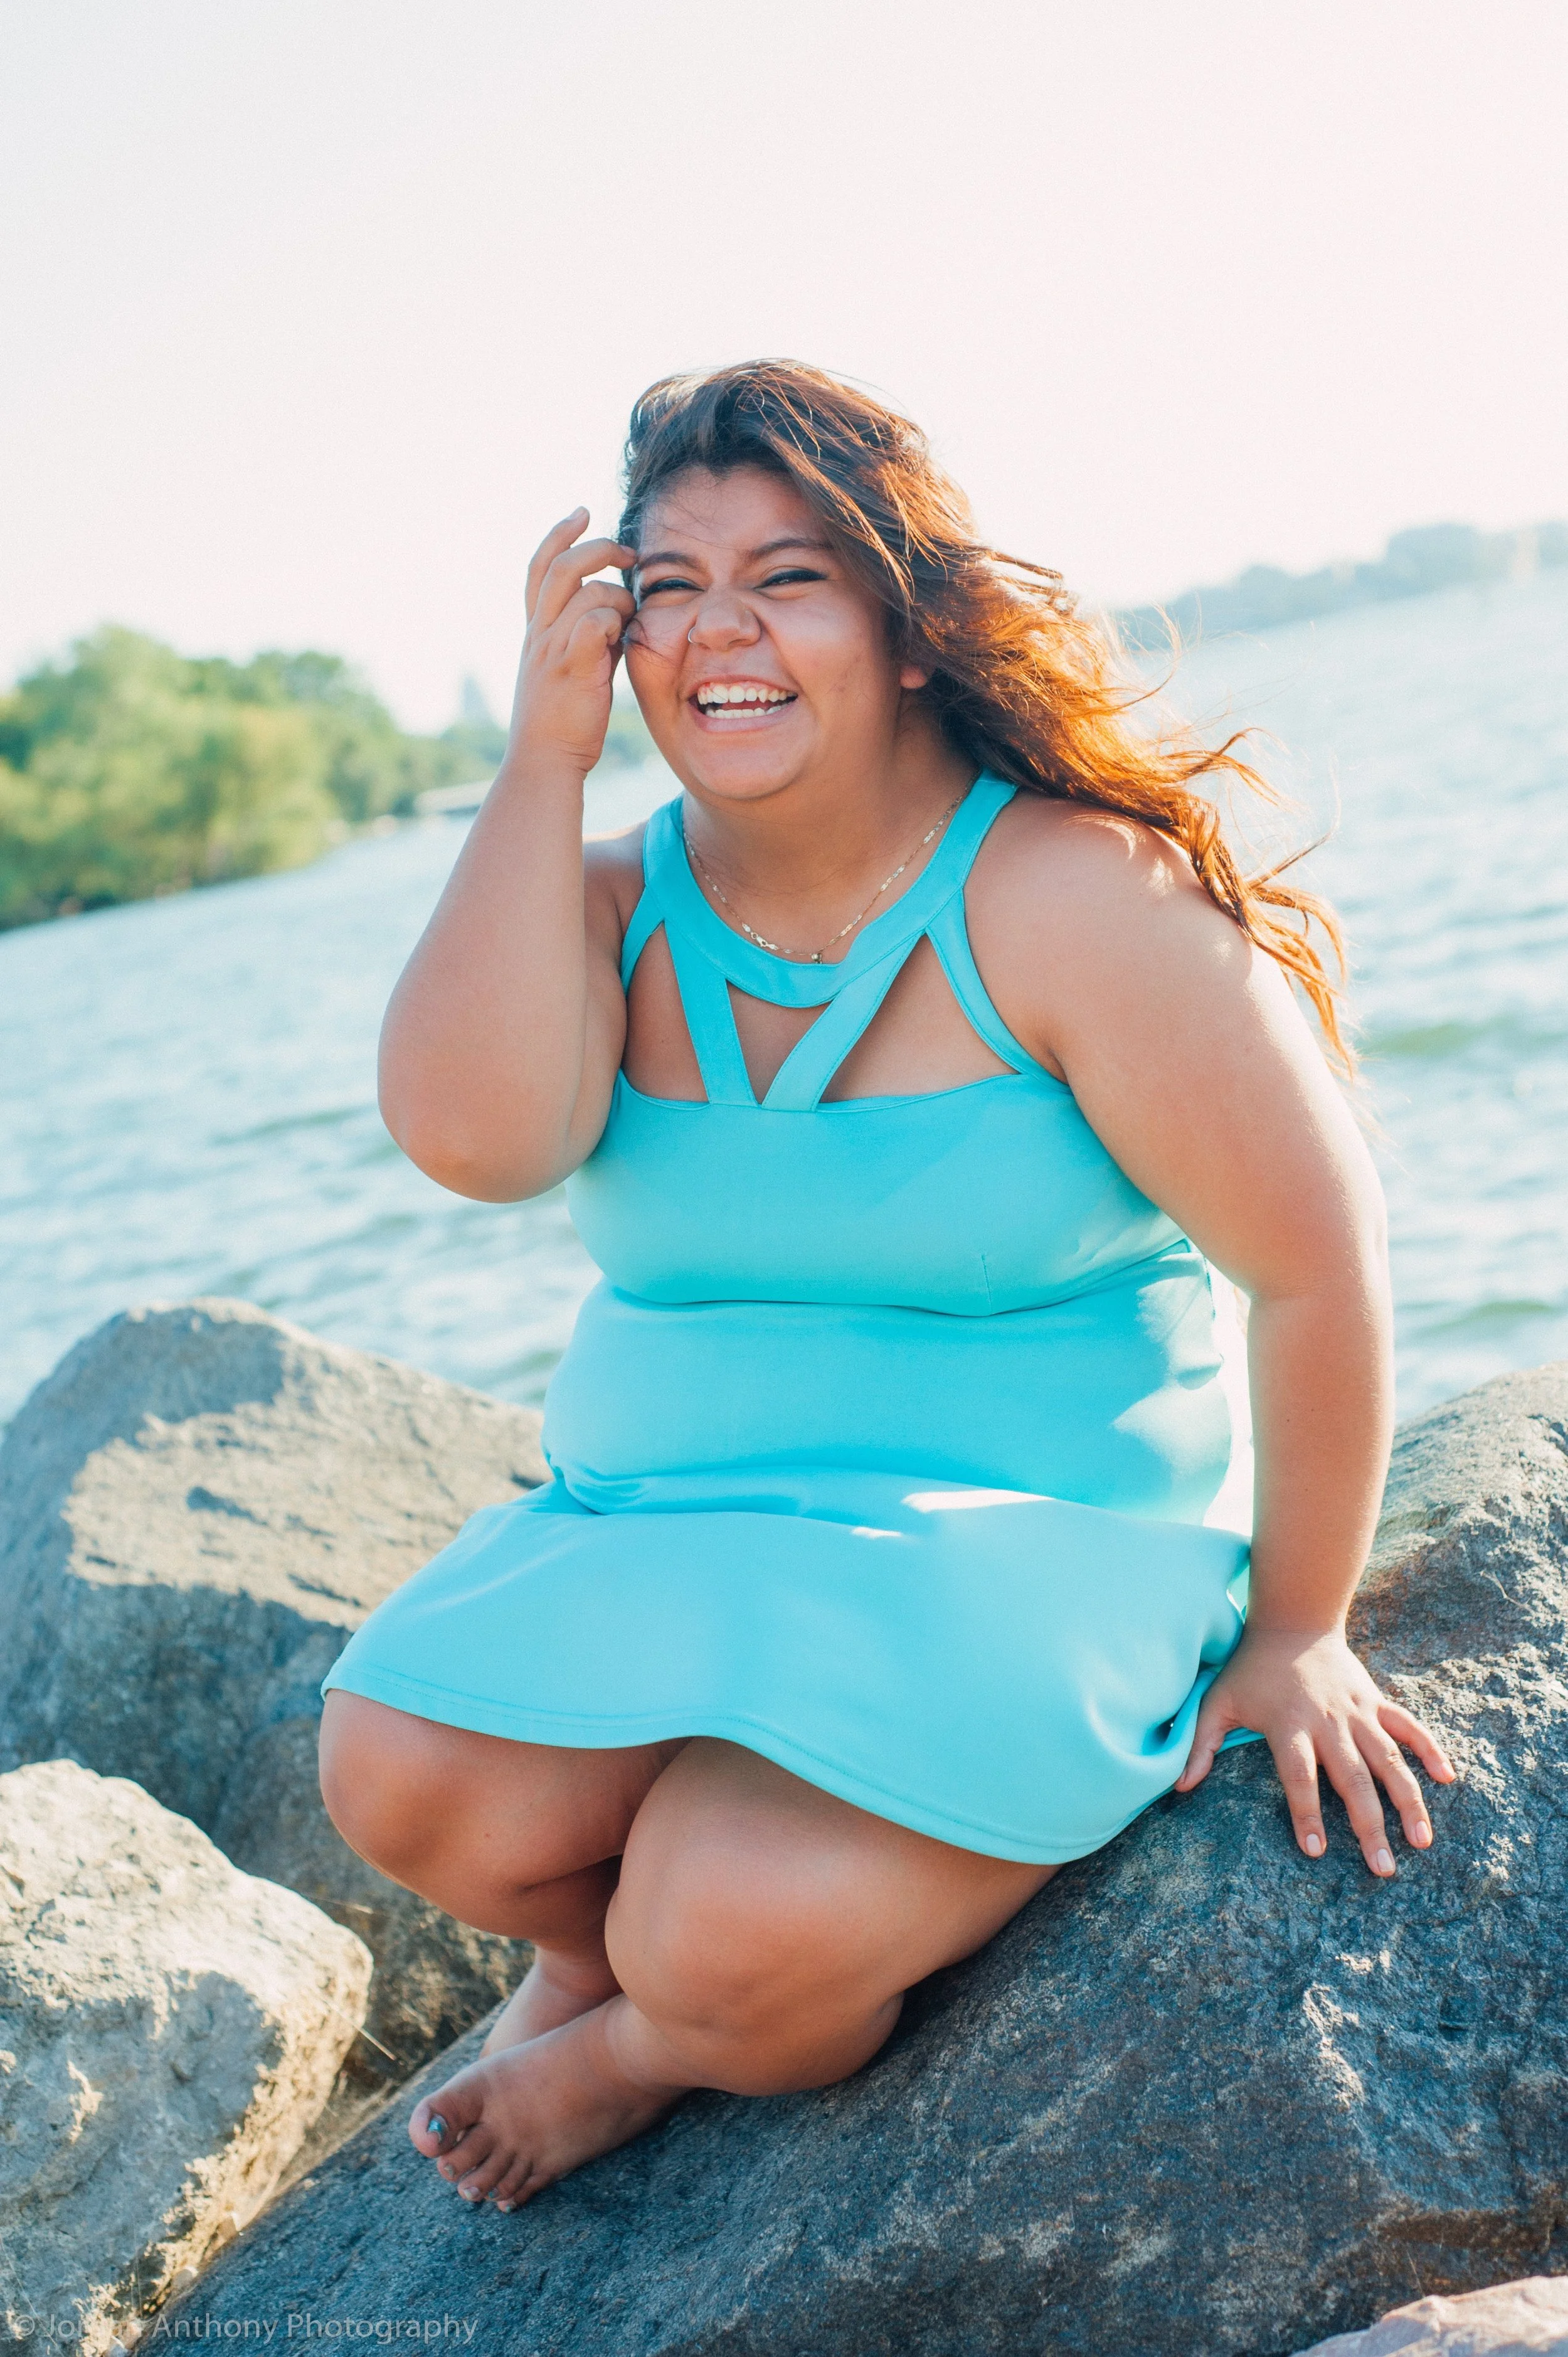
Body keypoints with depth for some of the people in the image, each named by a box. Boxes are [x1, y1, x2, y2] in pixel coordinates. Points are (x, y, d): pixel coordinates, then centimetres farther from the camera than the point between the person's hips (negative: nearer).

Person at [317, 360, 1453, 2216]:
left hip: (1025, 1541, -4)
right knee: (403, 1785, -21)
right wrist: (544, 757, -17)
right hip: (646, 1534, 5)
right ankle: (602, 1932, 16)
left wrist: (1298, 1632, -5)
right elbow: (470, 1137, -20)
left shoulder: (1071, 896, -13)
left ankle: (653, 2045, 13)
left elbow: (1318, 1267, -11)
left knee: (734, 1938, -27)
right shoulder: (615, 900, 1)